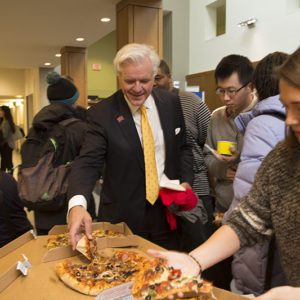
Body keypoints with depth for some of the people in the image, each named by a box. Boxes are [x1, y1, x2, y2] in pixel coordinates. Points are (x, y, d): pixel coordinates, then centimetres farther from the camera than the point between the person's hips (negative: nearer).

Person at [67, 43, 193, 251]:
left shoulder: (171, 103, 0)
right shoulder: (102, 113, -12)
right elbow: (88, 162, -18)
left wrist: (186, 181, -5)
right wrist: (77, 205, -35)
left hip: (167, 211, 3)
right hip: (123, 216, -3)